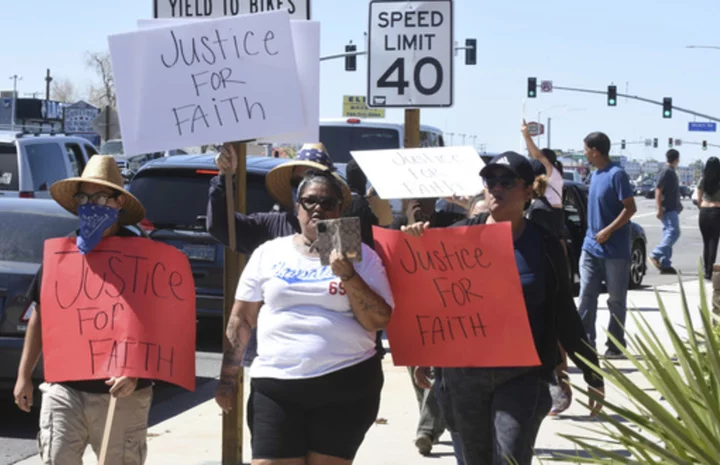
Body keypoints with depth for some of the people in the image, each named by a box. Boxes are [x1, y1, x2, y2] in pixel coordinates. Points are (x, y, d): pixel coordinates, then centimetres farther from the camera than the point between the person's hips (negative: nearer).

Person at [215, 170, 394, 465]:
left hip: (346, 385, -1)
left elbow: (379, 320, -3)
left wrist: (348, 275, -14)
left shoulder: (359, 255, 5)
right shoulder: (269, 253, 9)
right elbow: (241, 319, 12)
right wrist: (228, 377, 8)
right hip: (276, 385, 1)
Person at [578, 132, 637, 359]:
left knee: (616, 300, 4)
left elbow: (630, 208, -17)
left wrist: (608, 231, -21)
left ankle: (616, 346, 12)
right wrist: (591, 239, 17)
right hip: (592, 249, 7)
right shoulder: (595, 174, 11)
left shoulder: (617, 174, -14)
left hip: (615, 251, -7)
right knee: (586, 297, 2)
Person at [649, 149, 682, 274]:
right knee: (674, 232, -16)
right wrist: (659, 209, -23)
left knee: (669, 234, 8)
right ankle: (656, 255, -16)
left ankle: (665, 265, 7)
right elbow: (658, 191, -19)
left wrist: (678, 204, 29)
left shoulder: (671, 172, 16)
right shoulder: (666, 172, -14)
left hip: (672, 209, 10)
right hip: (669, 210, -10)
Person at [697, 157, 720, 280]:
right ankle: (710, 271, -5)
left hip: (704, 212, 3)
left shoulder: (702, 181, 1)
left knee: (706, 242, 13)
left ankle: (706, 270, 15)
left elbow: (699, 200, 6)